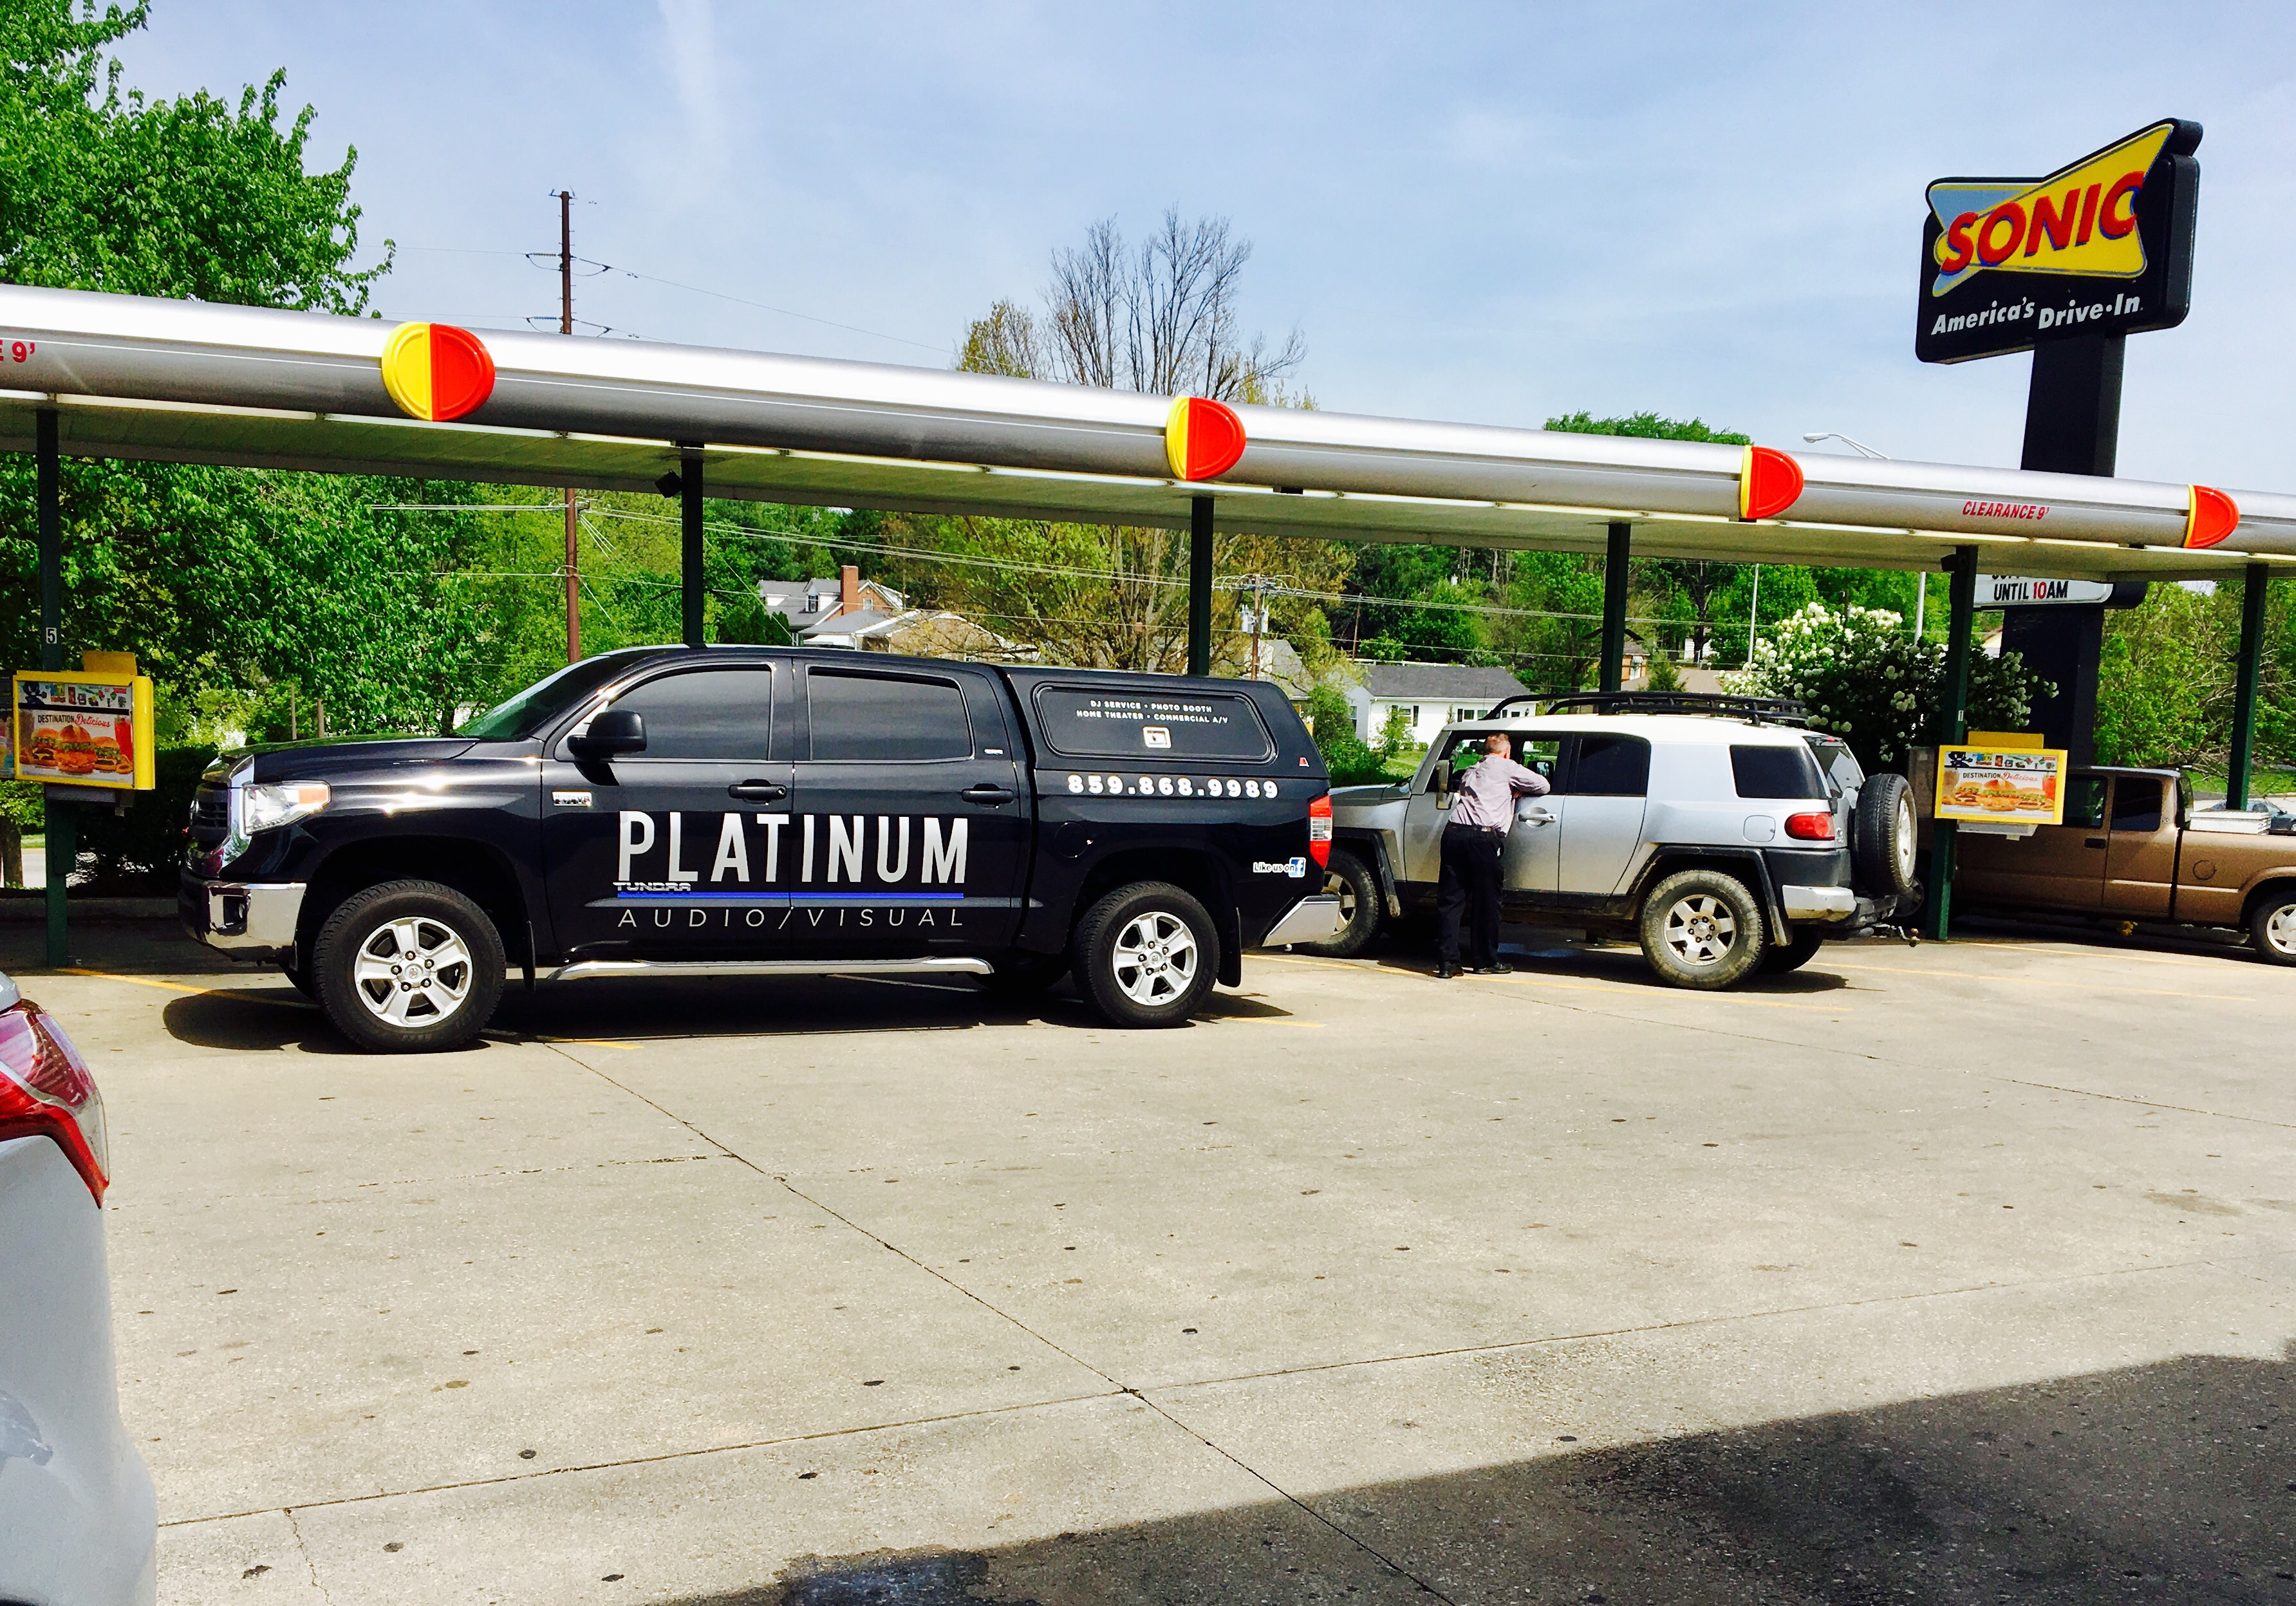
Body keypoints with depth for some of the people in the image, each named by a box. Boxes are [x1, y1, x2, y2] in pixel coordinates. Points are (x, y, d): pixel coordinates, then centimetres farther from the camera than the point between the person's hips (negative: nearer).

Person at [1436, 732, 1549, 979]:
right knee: (1486, 902, 6)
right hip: (1483, 838, -5)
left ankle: (1446, 963, 1)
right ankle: (1486, 962, 14)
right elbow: (1543, 785, 10)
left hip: (1454, 832, 5)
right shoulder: (1506, 768, 9)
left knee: (1450, 900, 5)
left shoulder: (1472, 771, 26)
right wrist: (1518, 792, 29)